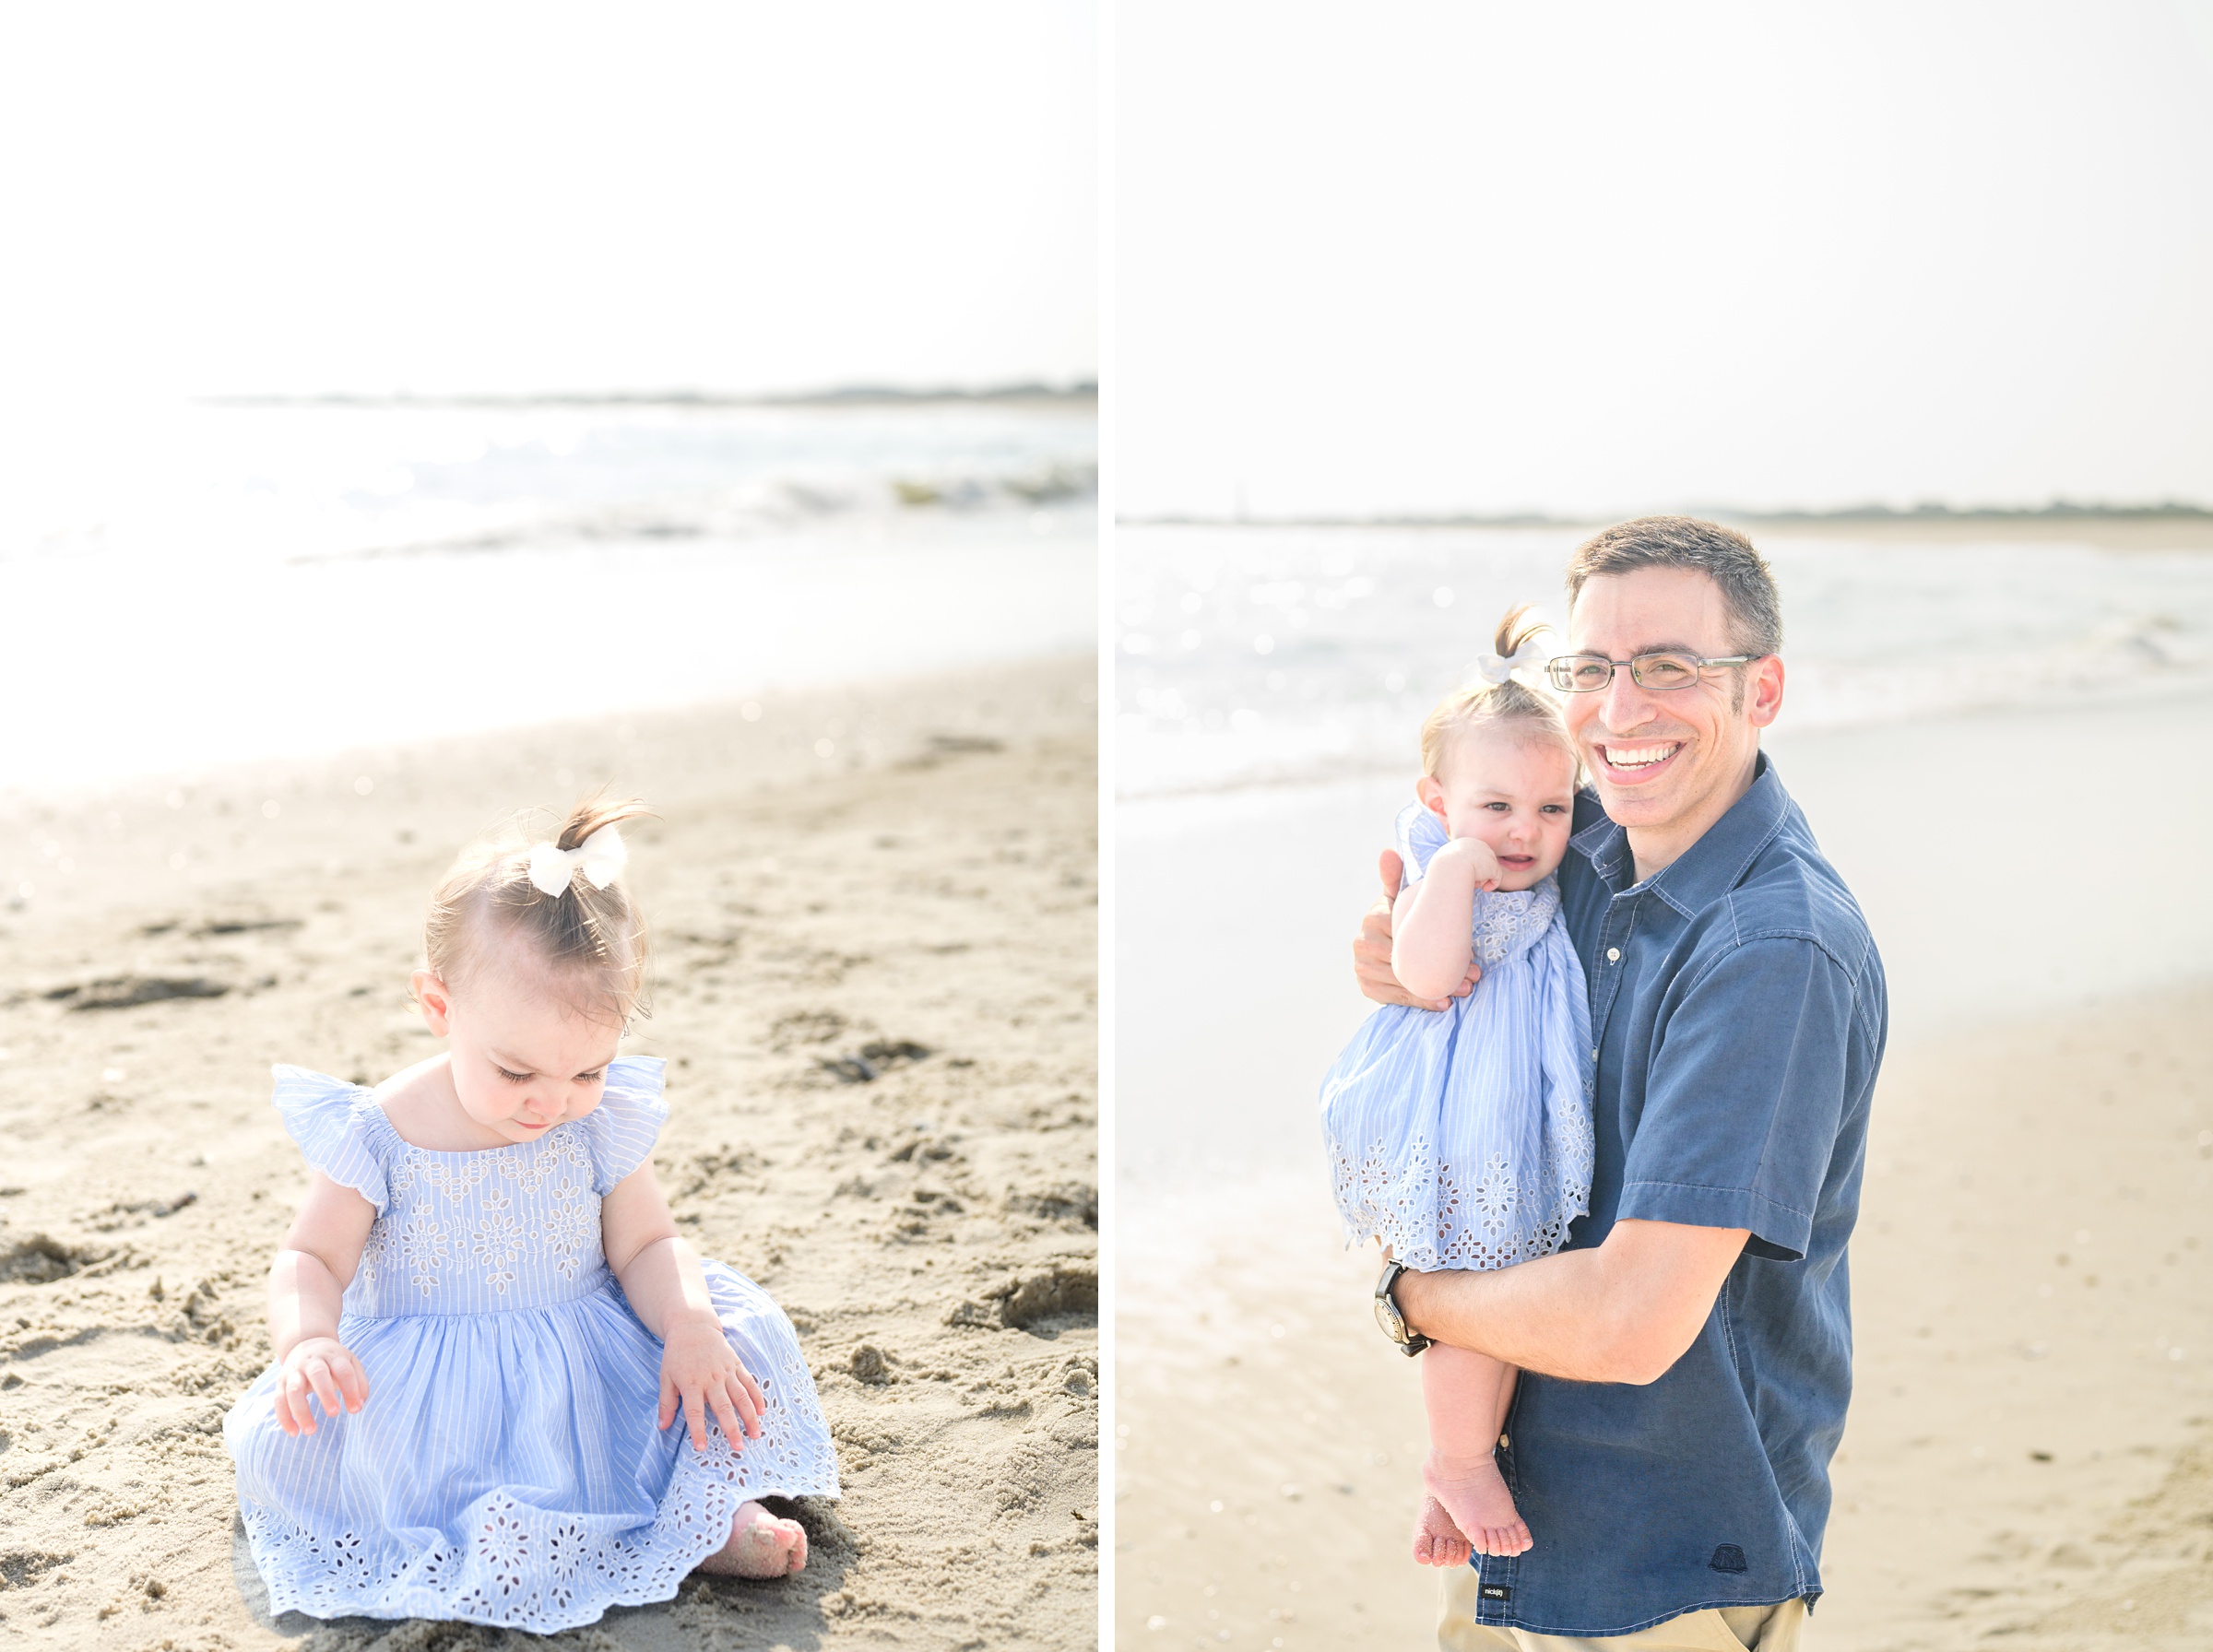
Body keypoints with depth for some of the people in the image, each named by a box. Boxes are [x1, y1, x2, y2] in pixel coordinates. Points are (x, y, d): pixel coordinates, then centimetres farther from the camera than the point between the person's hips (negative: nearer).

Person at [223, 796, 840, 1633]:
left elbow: (646, 1245, -2)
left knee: (737, 1332, -19)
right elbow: (312, 1259, -8)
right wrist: (306, 1339, -31)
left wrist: (690, 1326, -23)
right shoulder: (379, 1133, -12)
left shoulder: (603, 1123, -5)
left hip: (591, 1370, 1)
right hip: (424, 1393, -1)